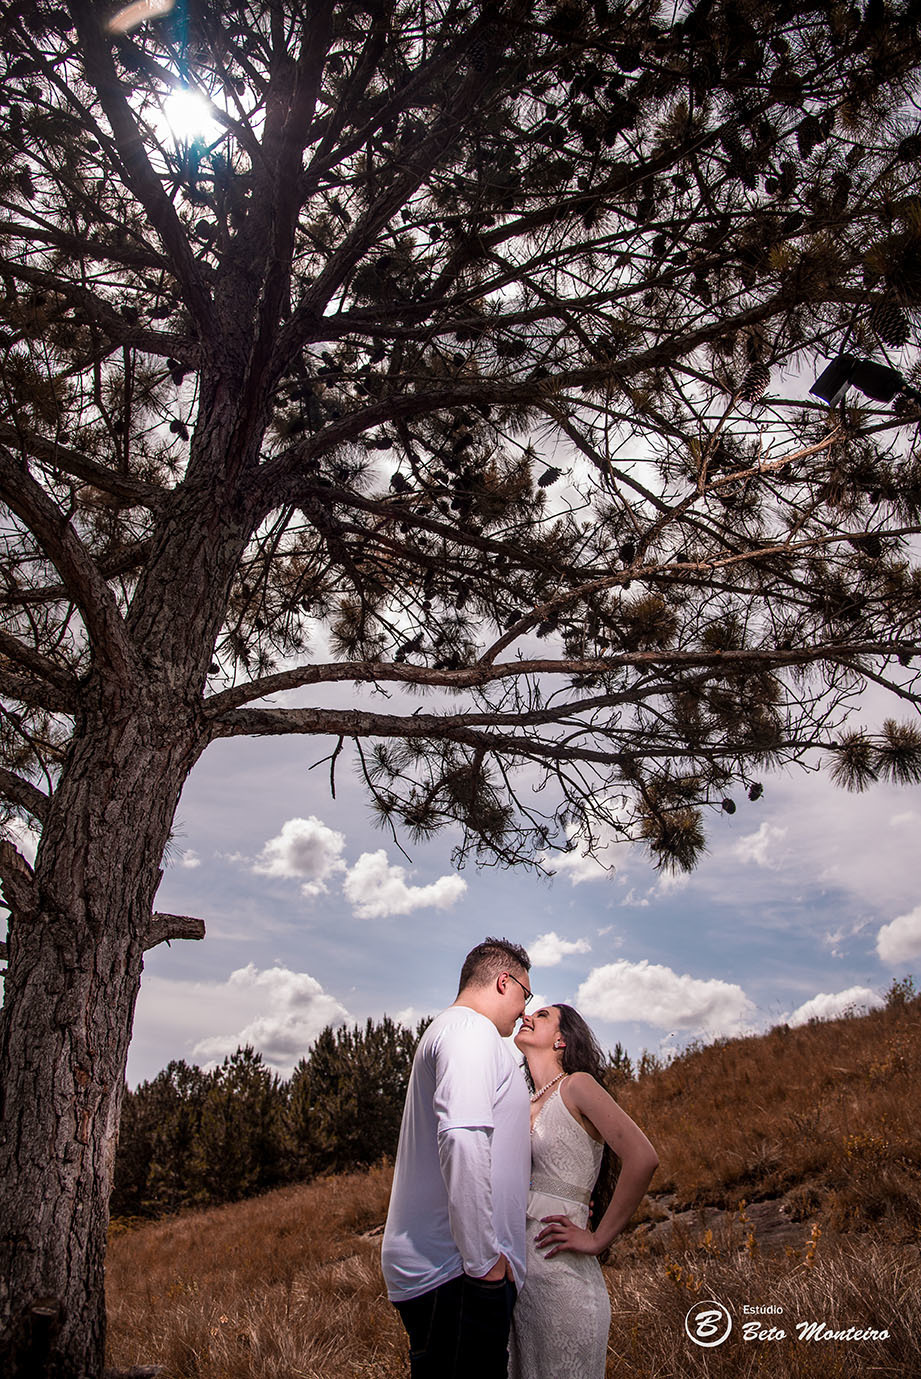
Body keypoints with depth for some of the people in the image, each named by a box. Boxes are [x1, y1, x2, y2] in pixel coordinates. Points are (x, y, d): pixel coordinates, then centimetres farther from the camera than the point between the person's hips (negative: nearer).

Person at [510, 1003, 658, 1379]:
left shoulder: (576, 1085, -7)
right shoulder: (526, 1105, 13)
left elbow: (642, 1158, -20)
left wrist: (597, 1239, -16)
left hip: (561, 1276, -7)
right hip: (515, 1272, 7)